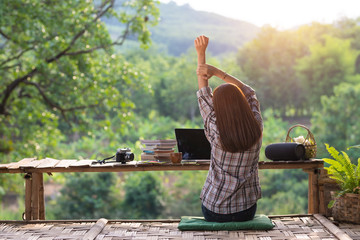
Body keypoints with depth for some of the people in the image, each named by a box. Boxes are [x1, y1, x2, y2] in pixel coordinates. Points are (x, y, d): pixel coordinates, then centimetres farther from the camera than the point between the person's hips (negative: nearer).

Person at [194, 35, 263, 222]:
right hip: (247, 211, 2)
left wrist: (201, 54, -1)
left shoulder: (216, 131, -21)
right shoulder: (256, 129, -14)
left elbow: (204, 94, -7)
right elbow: (248, 93, 2)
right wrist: (216, 71, -4)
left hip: (214, 211, -2)